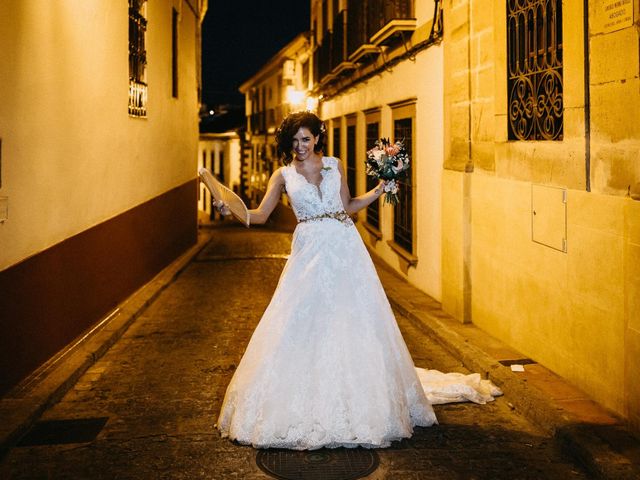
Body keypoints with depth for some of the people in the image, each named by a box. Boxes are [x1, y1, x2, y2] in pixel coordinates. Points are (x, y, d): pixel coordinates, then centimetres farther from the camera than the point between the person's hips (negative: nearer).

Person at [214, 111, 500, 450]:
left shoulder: (334, 165, 9)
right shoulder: (284, 175, 5)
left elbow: (347, 206, 14)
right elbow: (261, 215, -1)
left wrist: (379, 190, 6)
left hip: (344, 248, 1)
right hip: (310, 253, -1)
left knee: (352, 321, 4)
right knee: (302, 326, -1)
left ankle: (357, 400, 17)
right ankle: (304, 404, 10)